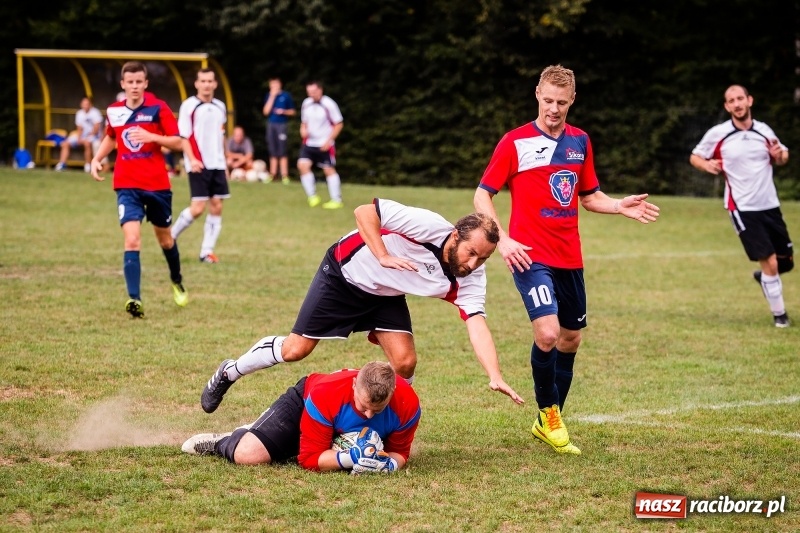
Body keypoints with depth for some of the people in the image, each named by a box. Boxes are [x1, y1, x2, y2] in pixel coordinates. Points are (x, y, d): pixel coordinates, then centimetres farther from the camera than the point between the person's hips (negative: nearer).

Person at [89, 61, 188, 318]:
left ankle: (177, 282, 45)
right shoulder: (114, 111, 5)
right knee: (132, 240, -17)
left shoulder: (158, 108, -7)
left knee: (165, 238, 17)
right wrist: (97, 159, 10)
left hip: (157, 184, -1)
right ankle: (134, 299, -23)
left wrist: (151, 136, -24)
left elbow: (177, 142, -9)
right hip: (127, 186, 1)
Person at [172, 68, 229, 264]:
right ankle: (170, 237, 8)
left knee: (216, 207, 1)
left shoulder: (220, 107, 12)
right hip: (199, 165, -6)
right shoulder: (189, 106, -6)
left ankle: (207, 251, 7)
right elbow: (183, 136, -8)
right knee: (197, 208, -11)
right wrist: (192, 159, -21)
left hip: (217, 165, 6)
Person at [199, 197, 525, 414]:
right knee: (296, 350, -1)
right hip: (345, 274, -4)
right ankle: (228, 373, 25)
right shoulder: (428, 225, -34)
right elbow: (365, 211, -28)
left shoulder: (470, 279, -20)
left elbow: (477, 324, -30)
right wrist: (383, 257, -35)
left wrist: (495, 376, -42)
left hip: (386, 296, 4)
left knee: (405, 362, -14)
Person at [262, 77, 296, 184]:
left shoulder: (286, 96, 1)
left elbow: (292, 112, 7)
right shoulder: (269, 96, 8)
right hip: (271, 125, 3)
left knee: (282, 151, -6)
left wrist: (284, 111, -13)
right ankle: (272, 174, 11)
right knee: (273, 151, 7)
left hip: (282, 125, -3)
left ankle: (284, 175, -5)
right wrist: (272, 97, -6)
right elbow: (266, 111, -3)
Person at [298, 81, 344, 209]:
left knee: (329, 170, 0)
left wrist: (329, 140, -15)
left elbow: (339, 124, -8)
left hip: (325, 145, -5)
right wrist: (303, 130, -5)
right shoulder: (306, 104, 3)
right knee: (303, 165, -11)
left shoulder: (328, 104, -14)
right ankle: (312, 197, 0)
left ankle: (337, 200, 9)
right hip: (309, 143, 5)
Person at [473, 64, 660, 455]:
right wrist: (502, 240, -16)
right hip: (530, 257, -6)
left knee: (571, 338, 11)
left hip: (569, 258, 6)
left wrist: (621, 206, 0)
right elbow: (482, 195, -3)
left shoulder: (580, 142, 9)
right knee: (547, 333, -21)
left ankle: (549, 422, 27)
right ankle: (548, 412, 1)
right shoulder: (516, 142, -6)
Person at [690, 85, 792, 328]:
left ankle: (763, 277, 43)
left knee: (786, 262, 10)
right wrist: (707, 165, -16)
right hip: (743, 208, -4)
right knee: (770, 263, -11)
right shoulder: (717, 134, -6)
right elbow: (695, 157, 6)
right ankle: (779, 314, 7)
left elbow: (782, 157, 17)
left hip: (770, 205, 4)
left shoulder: (764, 131, 2)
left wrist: (779, 155, -7)